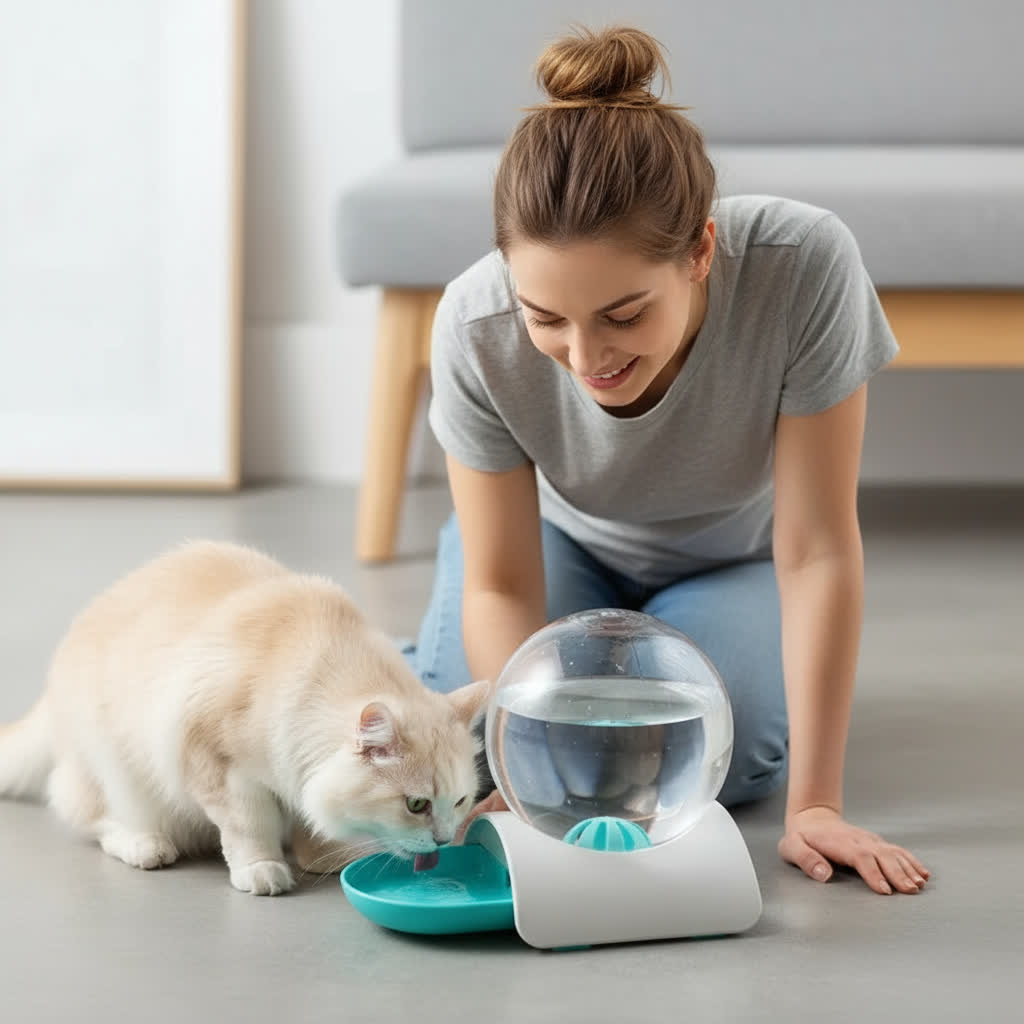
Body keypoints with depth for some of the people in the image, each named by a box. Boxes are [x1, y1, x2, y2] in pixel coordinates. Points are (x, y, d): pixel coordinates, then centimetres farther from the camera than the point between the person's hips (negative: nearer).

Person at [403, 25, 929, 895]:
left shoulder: (805, 265, -40)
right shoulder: (476, 328, -34)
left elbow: (817, 551, -32)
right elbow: (501, 588, -22)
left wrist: (815, 805, -29)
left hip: (735, 557, -1)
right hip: (564, 538, 1)